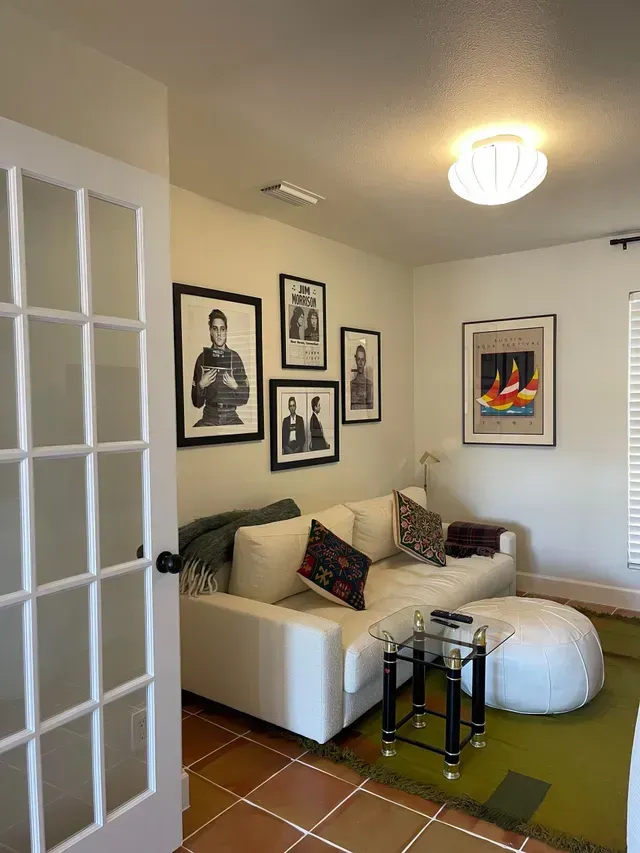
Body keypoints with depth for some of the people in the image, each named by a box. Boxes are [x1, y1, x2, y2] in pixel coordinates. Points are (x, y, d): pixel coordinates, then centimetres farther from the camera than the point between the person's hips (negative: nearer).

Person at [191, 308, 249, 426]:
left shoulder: (235, 357, 5)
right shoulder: (202, 358, 4)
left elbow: (244, 398, 8)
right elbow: (197, 403, 6)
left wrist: (235, 386, -10)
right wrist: (201, 385, -11)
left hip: (231, 417, 0)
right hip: (210, 417, 0)